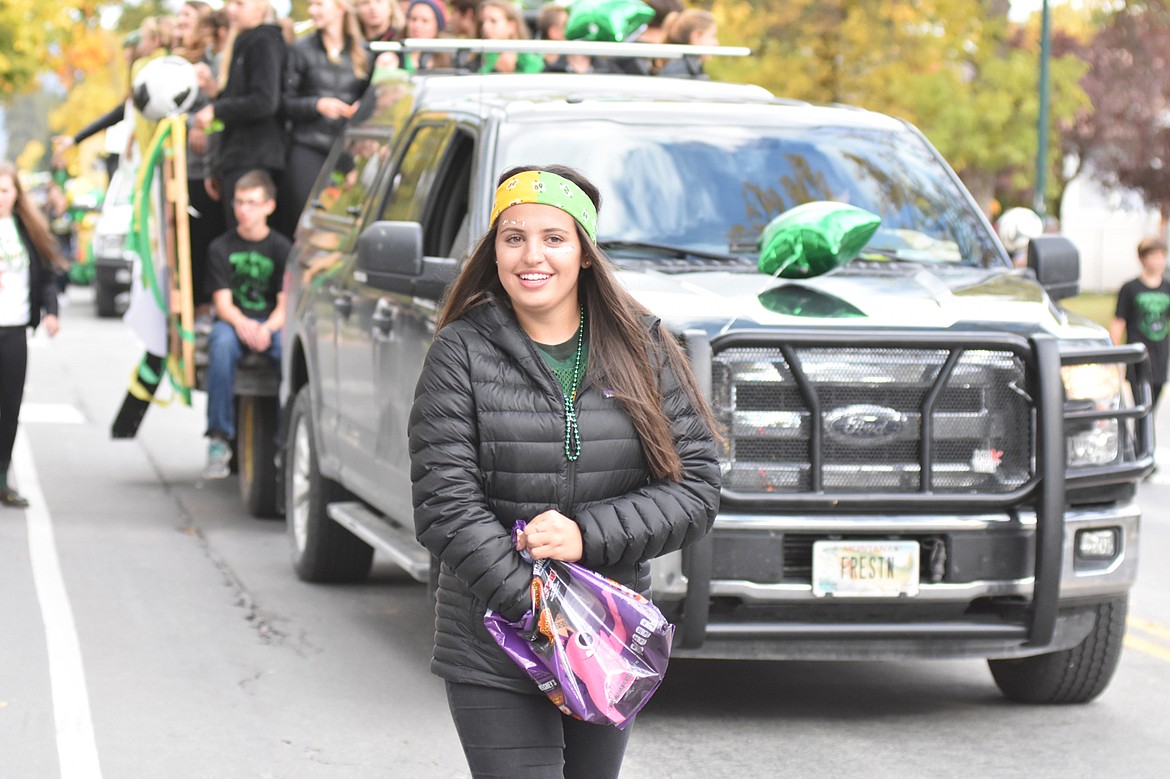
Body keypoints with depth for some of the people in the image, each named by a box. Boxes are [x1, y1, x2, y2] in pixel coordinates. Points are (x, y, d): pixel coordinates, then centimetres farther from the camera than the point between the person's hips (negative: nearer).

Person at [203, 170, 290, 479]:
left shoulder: (281, 248, 6)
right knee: (222, 343, -37)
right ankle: (219, 440, -33)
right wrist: (241, 323, -25)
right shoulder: (221, 248, 7)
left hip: (272, 323, 0)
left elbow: (286, 303, -2)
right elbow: (222, 301, -2)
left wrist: (268, 328, -24)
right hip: (232, 320, 0)